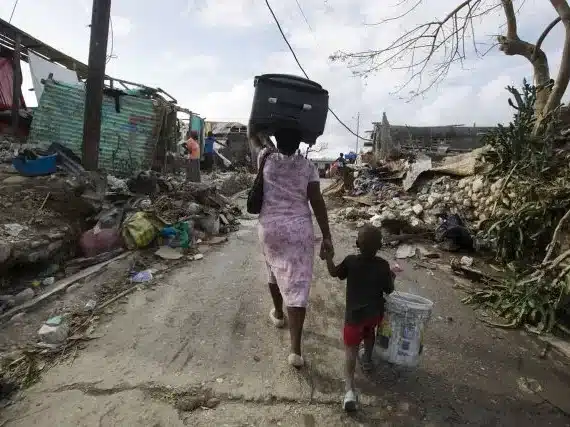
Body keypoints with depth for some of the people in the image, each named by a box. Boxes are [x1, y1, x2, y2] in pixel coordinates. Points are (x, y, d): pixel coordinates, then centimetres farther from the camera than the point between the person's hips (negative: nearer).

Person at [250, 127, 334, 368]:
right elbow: (317, 202, -8)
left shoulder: (266, 159, -2)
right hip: (299, 229, -1)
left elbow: (253, 135, 18)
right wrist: (327, 237, -6)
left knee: (275, 272, 28)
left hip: (270, 227, 2)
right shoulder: (308, 167, -4)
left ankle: (278, 314, 49)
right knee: (297, 286, -3)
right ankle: (295, 350, -3)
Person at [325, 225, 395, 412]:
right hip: (376, 313, 3)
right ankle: (367, 359, 52)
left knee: (351, 348, 0)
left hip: (355, 313, -2)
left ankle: (349, 389, -13)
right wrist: (391, 277, 20)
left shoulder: (350, 261, -11)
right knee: (369, 331, 34)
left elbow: (334, 273, 6)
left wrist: (328, 256, 16)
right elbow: (389, 290, 2)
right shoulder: (383, 265, -7)